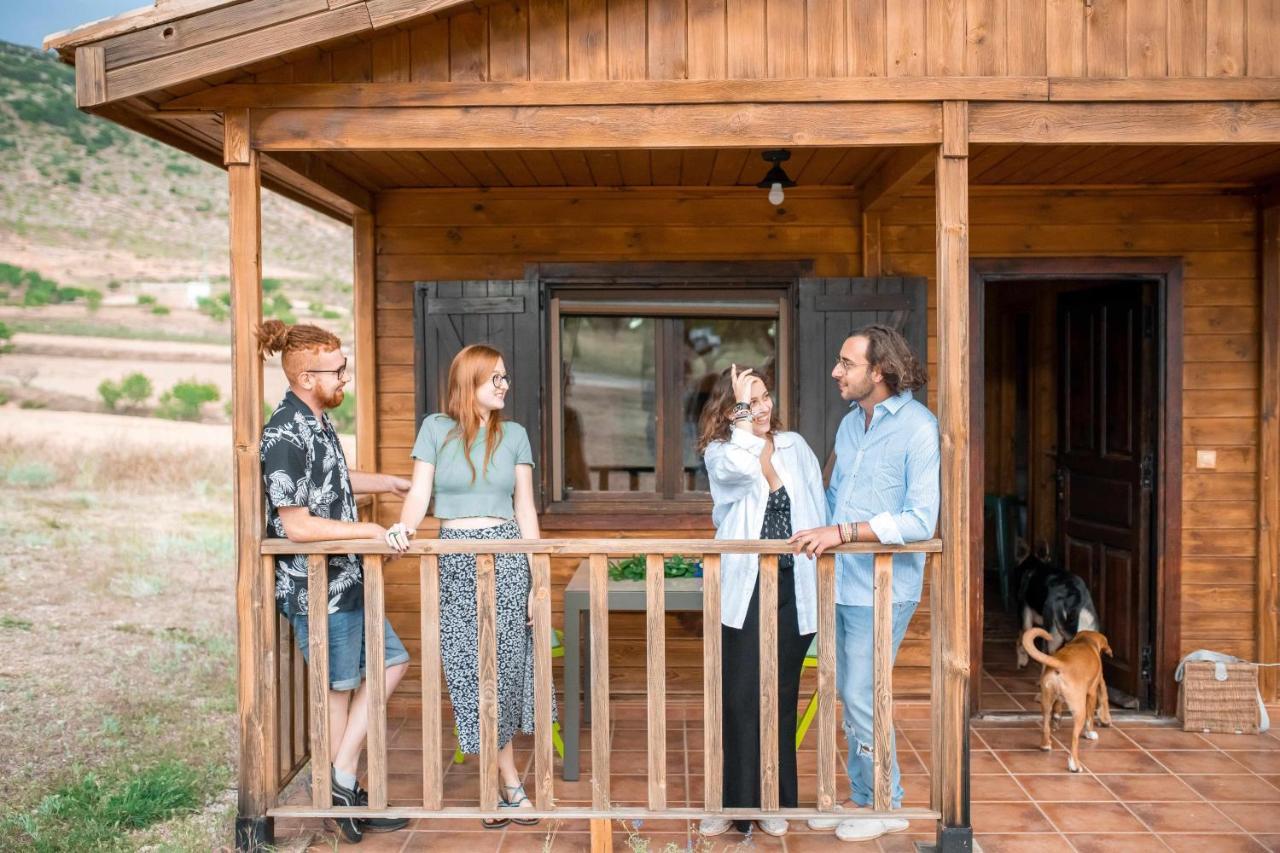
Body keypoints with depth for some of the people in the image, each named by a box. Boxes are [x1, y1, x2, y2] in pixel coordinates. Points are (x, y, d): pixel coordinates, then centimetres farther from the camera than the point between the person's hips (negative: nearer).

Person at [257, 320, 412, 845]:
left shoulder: (317, 422, 7)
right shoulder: (285, 435, -22)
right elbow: (298, 525, -24)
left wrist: (383, 482, 22)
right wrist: (370, 531, -18)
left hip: (345, 579, 9)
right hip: (315, 587, -9)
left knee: (391, 662, 15)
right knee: (340, 689, 5)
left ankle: (342, 780, 22)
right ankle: (342, 799, 24)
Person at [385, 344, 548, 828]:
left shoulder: (514, 435, 7)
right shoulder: (436, 429, 3)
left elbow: (526, 511, 6)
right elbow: (418, 496, -1)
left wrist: (539, 581, 3)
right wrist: (404, 526, -24)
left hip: (506, 556, 0)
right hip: (455, 559, 0)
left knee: (504, 667, 1)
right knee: (471, 673, 3)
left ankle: (505, 787, 18)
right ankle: (513, 787, 16)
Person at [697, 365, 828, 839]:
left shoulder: (795, 446, 6)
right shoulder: (720, 452, -3)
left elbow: (818, 513, 9)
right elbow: (739, 468, -28)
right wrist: (742, 409, -19)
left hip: (794, 590, 3)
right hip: (745, 590, -2)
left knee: (780, 698, 11)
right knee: (738, 699, 0)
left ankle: (774, 801, 25)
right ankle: (733, 800, 16)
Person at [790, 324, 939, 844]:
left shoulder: (917, 428, -14)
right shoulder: (851, 423, 11)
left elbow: (921, 520, -20)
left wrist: (842, 532, -23)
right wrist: (813, 529, 6)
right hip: (842, 582, 7)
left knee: (861, 698, -1)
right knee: (850, 696, 16)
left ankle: (885, 805, 20)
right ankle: (861, 796, 32)